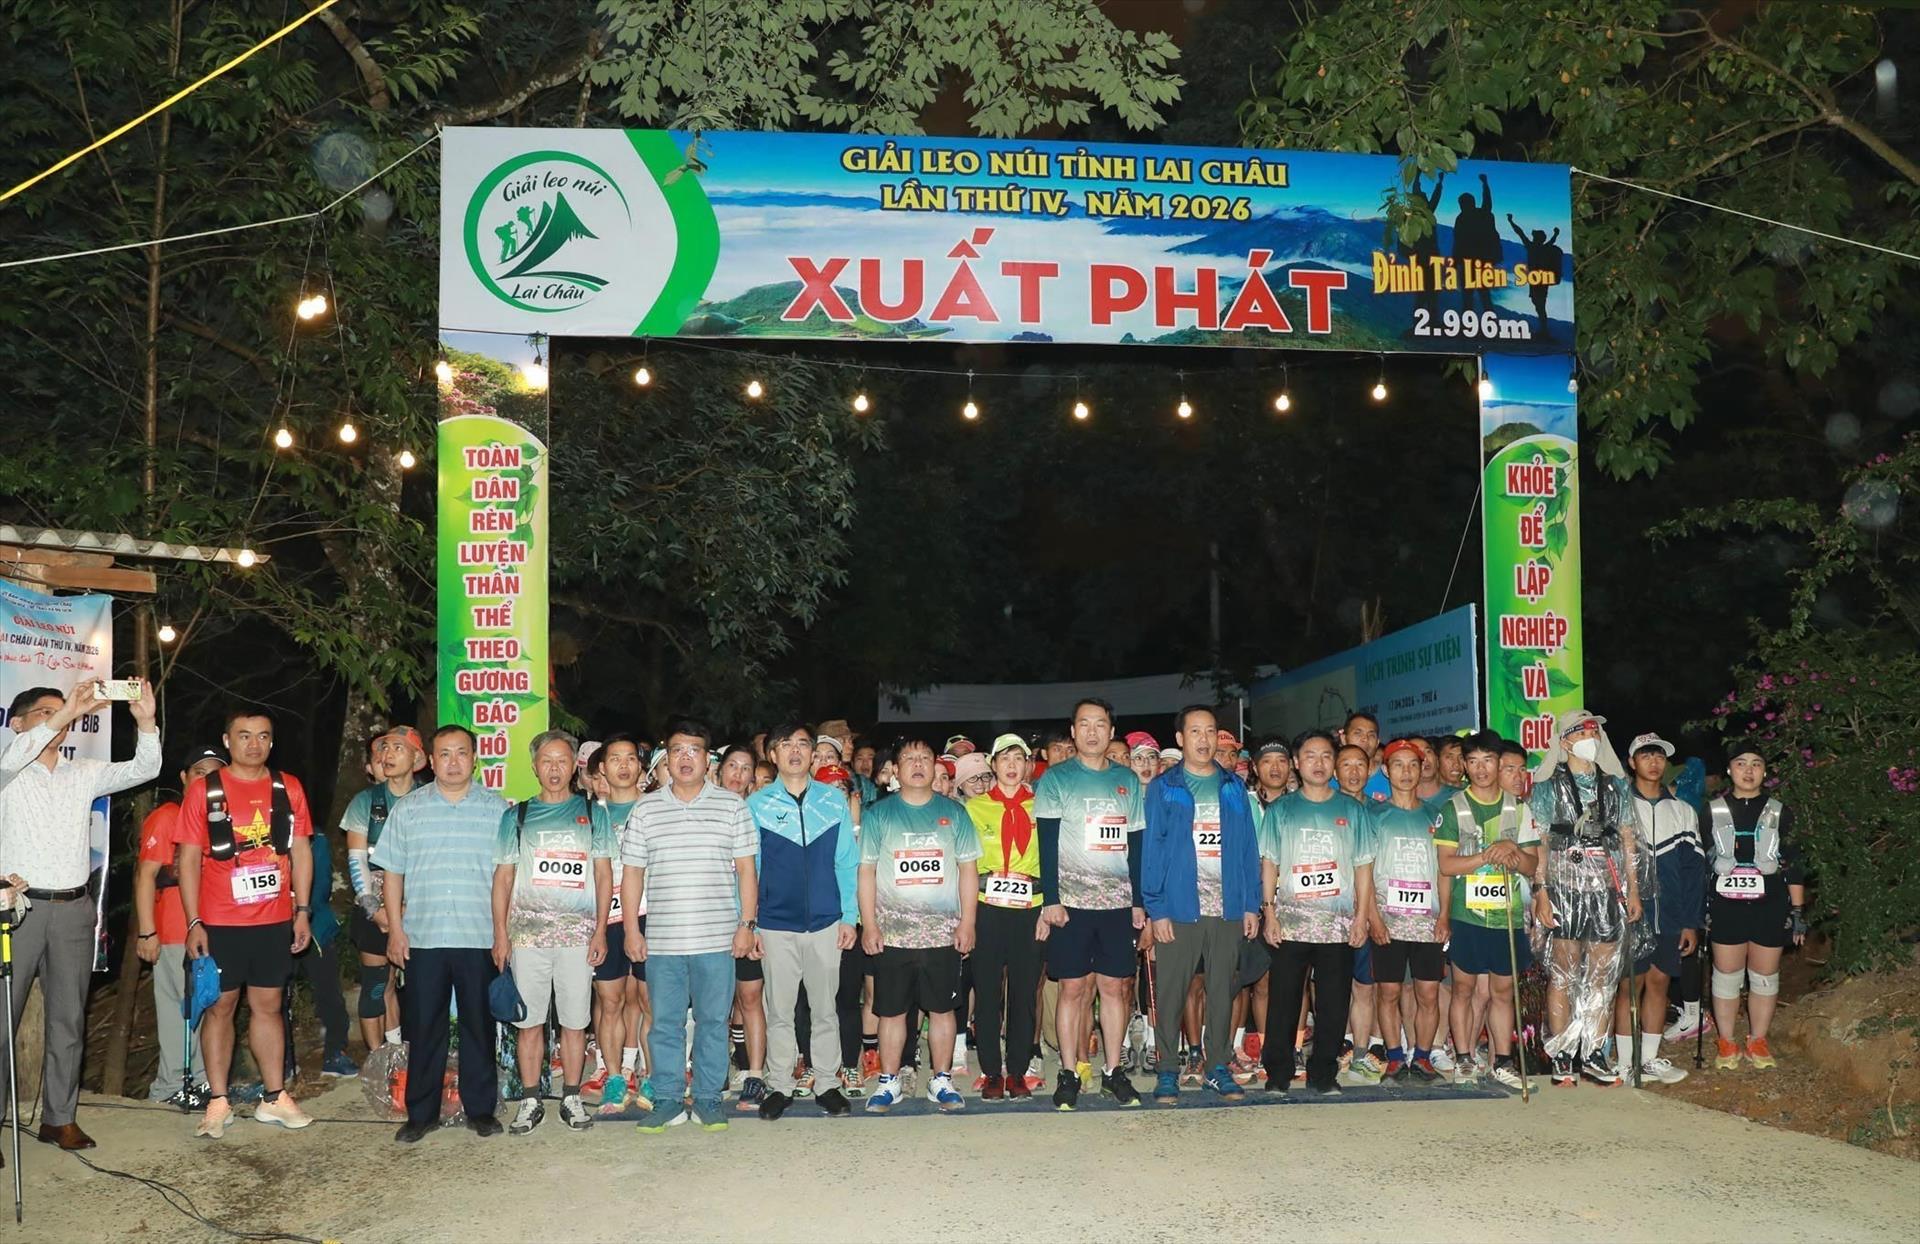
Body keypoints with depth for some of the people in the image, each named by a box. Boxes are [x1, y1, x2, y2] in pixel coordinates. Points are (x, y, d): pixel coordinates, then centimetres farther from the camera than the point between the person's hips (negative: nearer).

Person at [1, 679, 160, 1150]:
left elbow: (143, 769, 3)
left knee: (69, 1019, 8)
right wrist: (63, 713, -33)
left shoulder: (83, 774, 12)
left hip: (73, 909, 4)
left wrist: (145, 722, -15)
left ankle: (59, 1117, 16)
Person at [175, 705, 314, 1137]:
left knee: (268, 1005, 10)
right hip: (219, 923, -2)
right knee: (220, 1006, 5)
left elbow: (300, 850, 9)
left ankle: (274, 1097, 18)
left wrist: (302, 911, 4)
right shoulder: (203, 791, -2)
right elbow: (189, 859, -3)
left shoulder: (288, 788, 6)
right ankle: (218, 1102, 14)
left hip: (275, 921, 2)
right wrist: (194, 922, -7)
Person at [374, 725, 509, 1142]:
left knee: (479, 1025, 5)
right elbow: (392, 872, 7)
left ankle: (480, 1108, 16)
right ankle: (421, 1112, 15)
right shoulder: (407, 808, 7)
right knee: (423, 1027, 5)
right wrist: (395, 929, 0)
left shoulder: (497, 809, 5)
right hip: (423, 936, 1)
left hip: (479, 938, -1)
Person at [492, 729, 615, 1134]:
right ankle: (530, 1102, 11)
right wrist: (500, 934, 2)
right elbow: (503, 878, 10)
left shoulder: (593, 813, 9)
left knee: (575, 1021, 2)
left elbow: (604, 875, 8)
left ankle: (571, 1099, 12)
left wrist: (600, 930, 0)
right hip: (527, 931, 1)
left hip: (578, 933, 0)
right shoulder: (515, 816, 11)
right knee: (528, 1020, 2)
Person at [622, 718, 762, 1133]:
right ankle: (666, 1101, 15)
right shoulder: (645, 809, 7)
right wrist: (631, 929, 3)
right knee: (665, 1023, 6)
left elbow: (746, 869, 4)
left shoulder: (732, 806, 4)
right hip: (661, 940, 1)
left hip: (717, 939, -1)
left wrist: (747, 924, -2)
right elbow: (632, 873, 8)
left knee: (713, 1021, 5)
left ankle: (707, 1099, 15)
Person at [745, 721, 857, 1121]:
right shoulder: (757, 805, 2)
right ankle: (779, 1085, 17)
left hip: (825, 923, 1)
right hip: (776, 925, 0)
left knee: (825, 1009, 8)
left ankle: (828, 1083, 18)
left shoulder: (835, 801, 4)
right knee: (779, 1011, 7)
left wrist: (849, 916, 0)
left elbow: (847, 863, 5)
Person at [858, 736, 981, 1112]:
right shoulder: (879, 815, 5)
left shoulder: (954, 813, 7)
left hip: (943, 932, 1)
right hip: (892, 933, 0)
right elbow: (866, 871, 4)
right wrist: (868, 924, -4)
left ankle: (941, 1080, 17)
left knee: (942, 1008, 6)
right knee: (891, 1010, 5)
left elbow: (968, 869, 7)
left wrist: (968, 922, 0)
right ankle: (889, 1082, 15)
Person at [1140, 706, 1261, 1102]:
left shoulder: (1234, 787, 10)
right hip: (1178, 908, -2)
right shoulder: (1163, 788, 2)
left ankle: (1218, 1067, 18)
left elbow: (1249, 847, 9)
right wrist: (1156, 909, -10)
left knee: (1222, 991, 8)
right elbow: (1151, 849, -3)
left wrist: (1251, 904, 2)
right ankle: (1167, 1072, 9)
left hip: (1228, 907, 3)